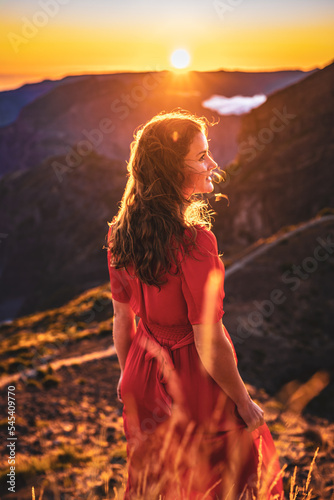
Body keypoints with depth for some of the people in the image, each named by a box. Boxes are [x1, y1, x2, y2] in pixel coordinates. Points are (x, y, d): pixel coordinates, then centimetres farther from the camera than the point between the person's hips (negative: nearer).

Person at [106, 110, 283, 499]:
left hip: (145, 378, 6)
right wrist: (245, 403, -10)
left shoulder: (122, 234, -8)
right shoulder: (193, 242, -29)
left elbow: (122, 318, 3)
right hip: (195, 383, -6)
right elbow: (210, 344, -24)